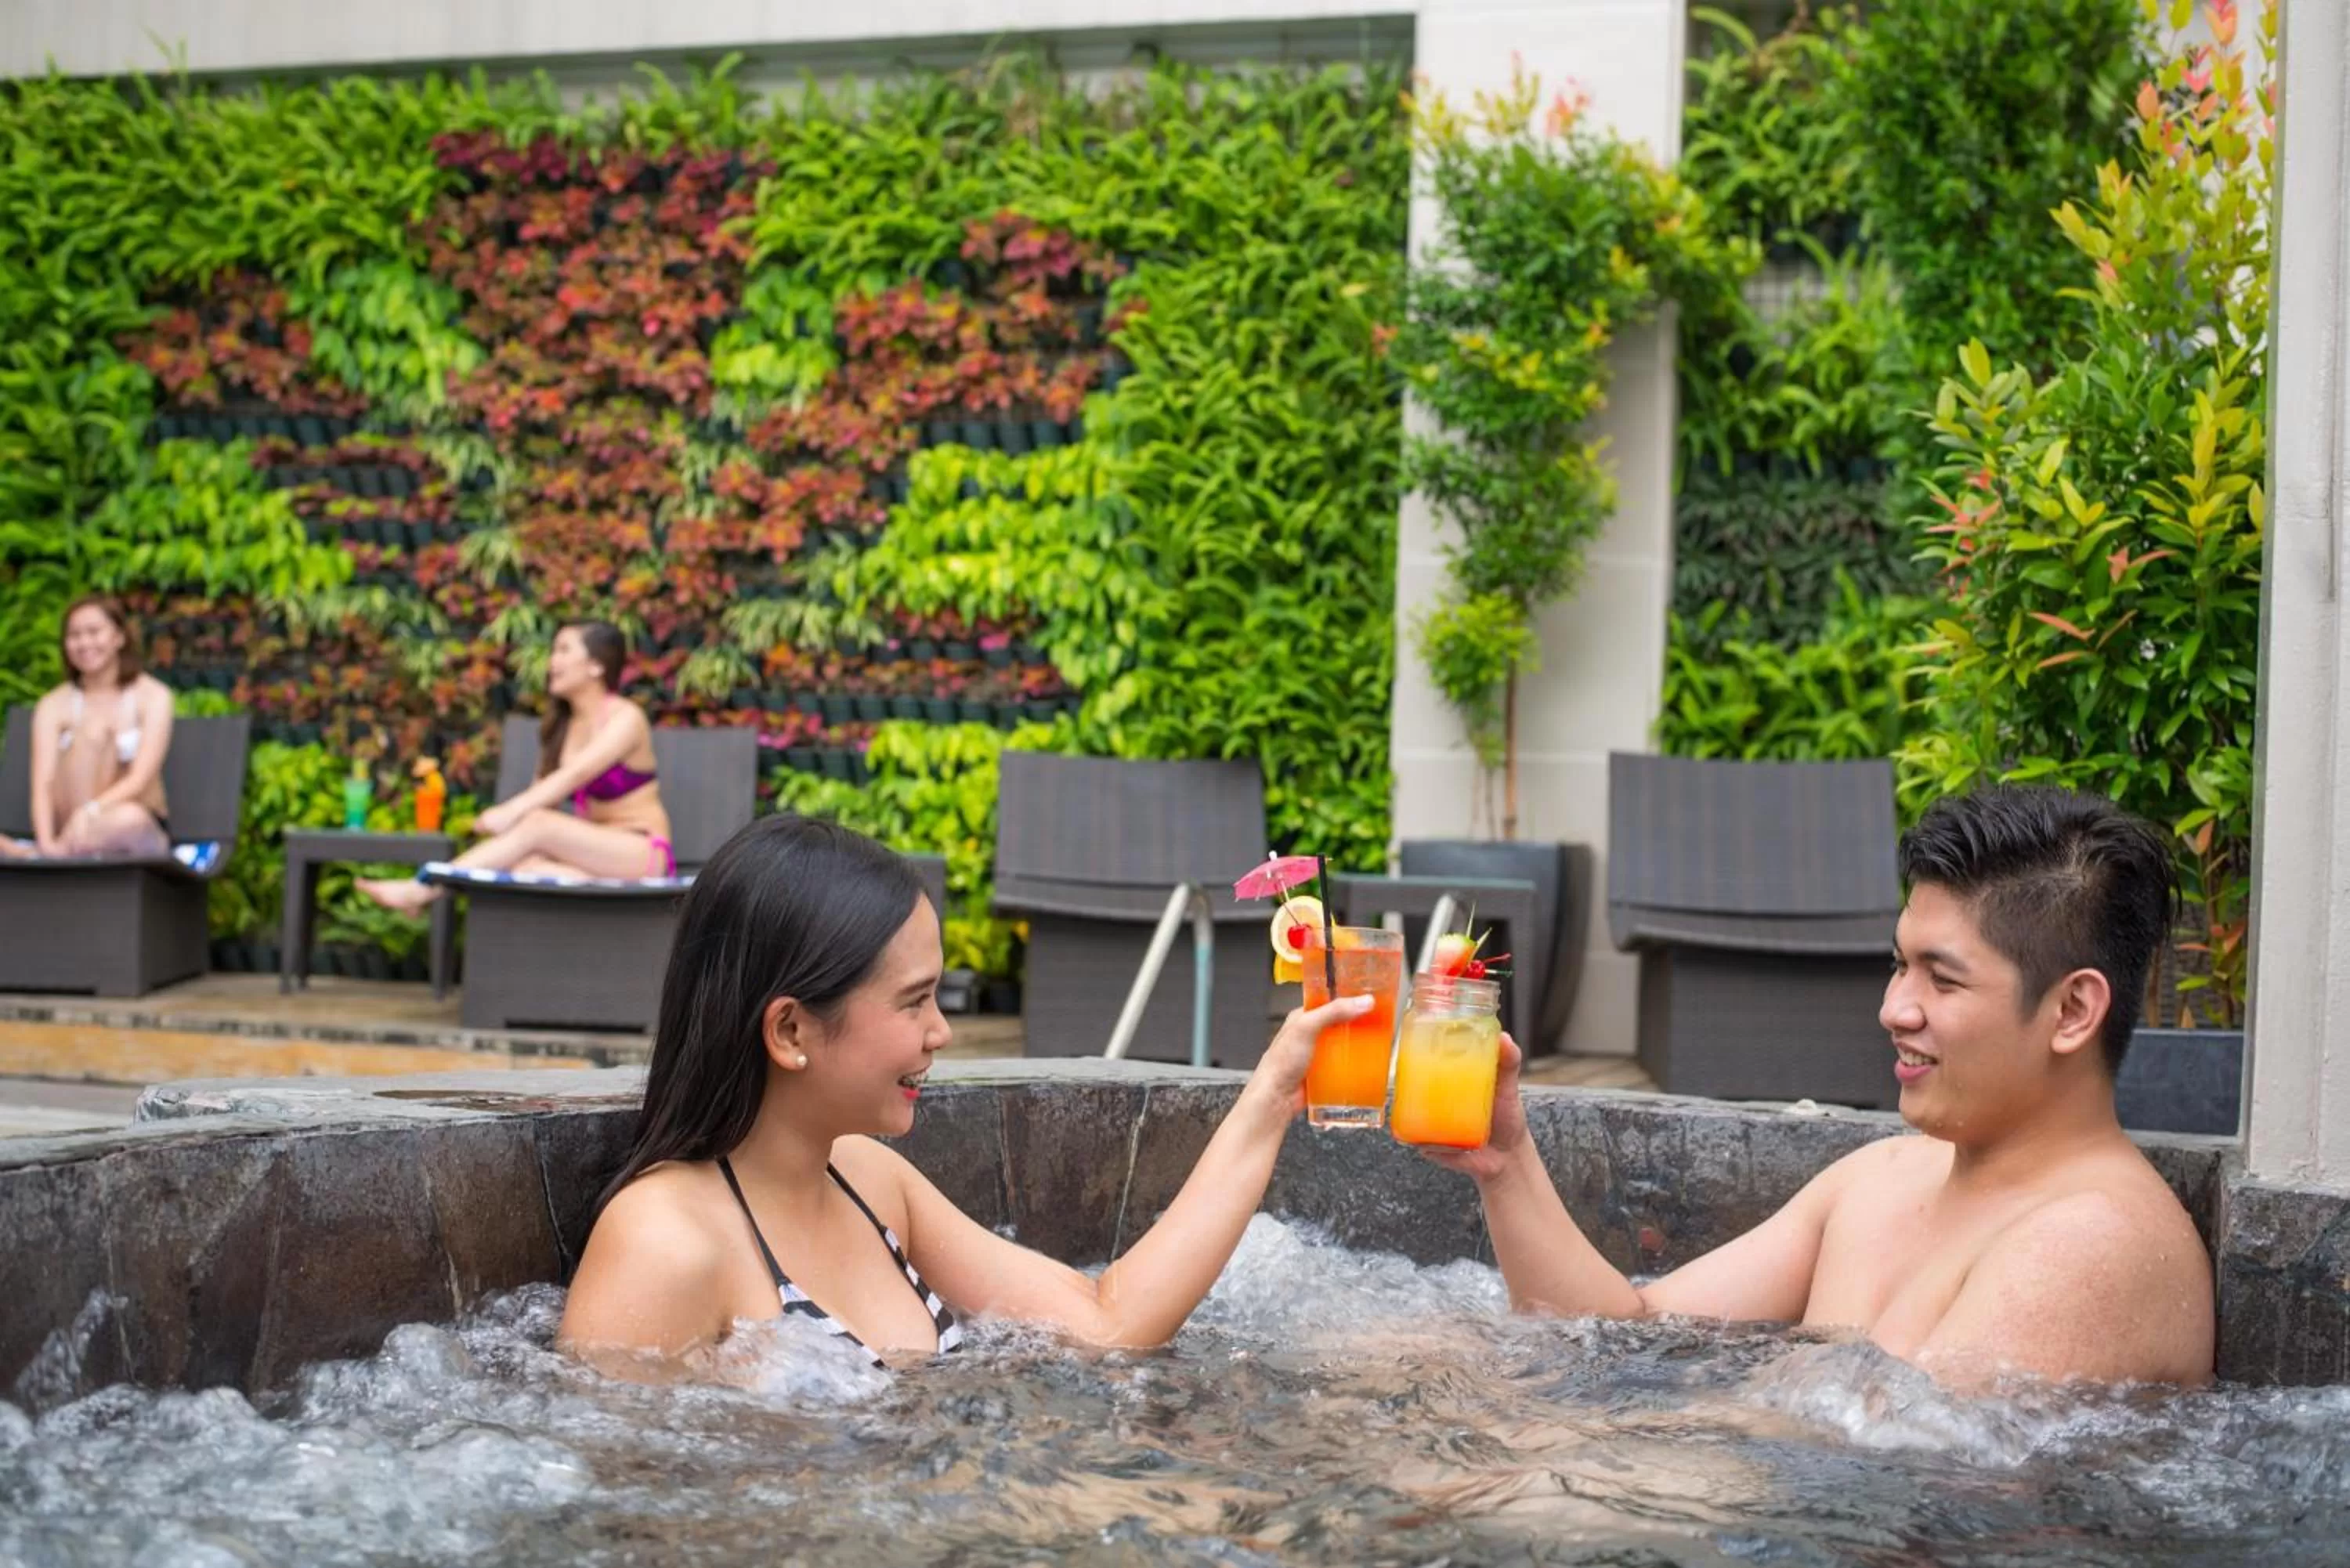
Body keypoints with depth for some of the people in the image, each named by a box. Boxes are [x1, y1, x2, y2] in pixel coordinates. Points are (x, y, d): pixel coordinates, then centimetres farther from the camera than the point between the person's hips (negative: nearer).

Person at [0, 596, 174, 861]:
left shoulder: (153, 697, 1)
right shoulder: (53, 706, 5)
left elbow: (141, 779, -13)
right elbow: (44, 783, -10)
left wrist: (90, 812, -34)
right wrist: (47, 842, -31)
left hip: (142, 833, -2)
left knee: (129, 818, -40)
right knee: (92, 731, -23)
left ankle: (25, 853, -28)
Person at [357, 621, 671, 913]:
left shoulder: (626, 719, -6)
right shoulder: (561, 726, 18)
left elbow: (576, 775, -23)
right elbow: (540, 790, 5)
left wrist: (513, 811, -36)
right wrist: (506, 814, -17)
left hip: (644, 855, -6)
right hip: (592, 856, 6)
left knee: (537, 823, -29)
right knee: (526, 868, -29)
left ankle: (420, 890, -32)